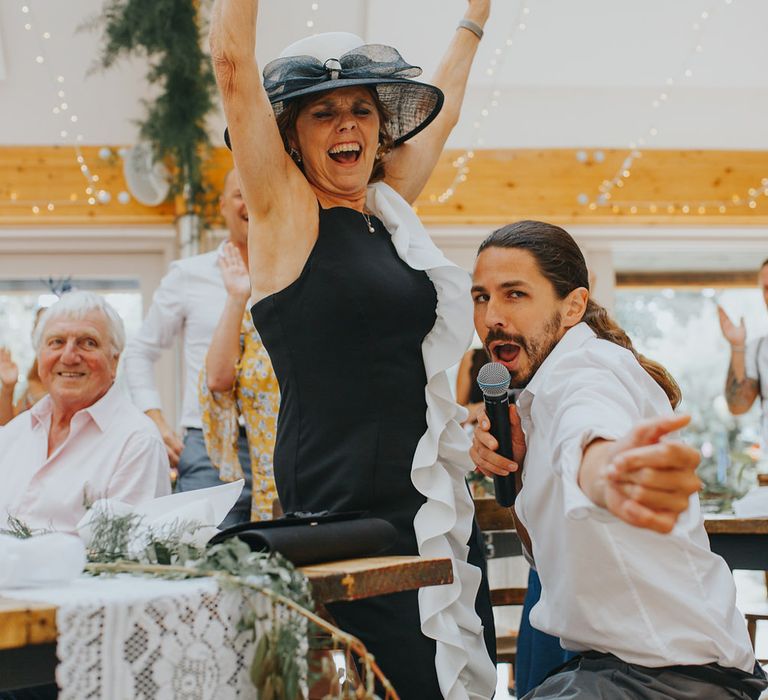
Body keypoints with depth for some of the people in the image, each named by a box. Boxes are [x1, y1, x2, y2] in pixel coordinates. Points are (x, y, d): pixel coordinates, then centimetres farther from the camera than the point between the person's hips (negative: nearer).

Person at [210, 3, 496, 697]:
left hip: (437, 504, 7)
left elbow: (440, 114, 32)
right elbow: (233, 61, -9)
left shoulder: (390, 209, 15)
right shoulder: (283, 211, -1)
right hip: (341, 509, -7)